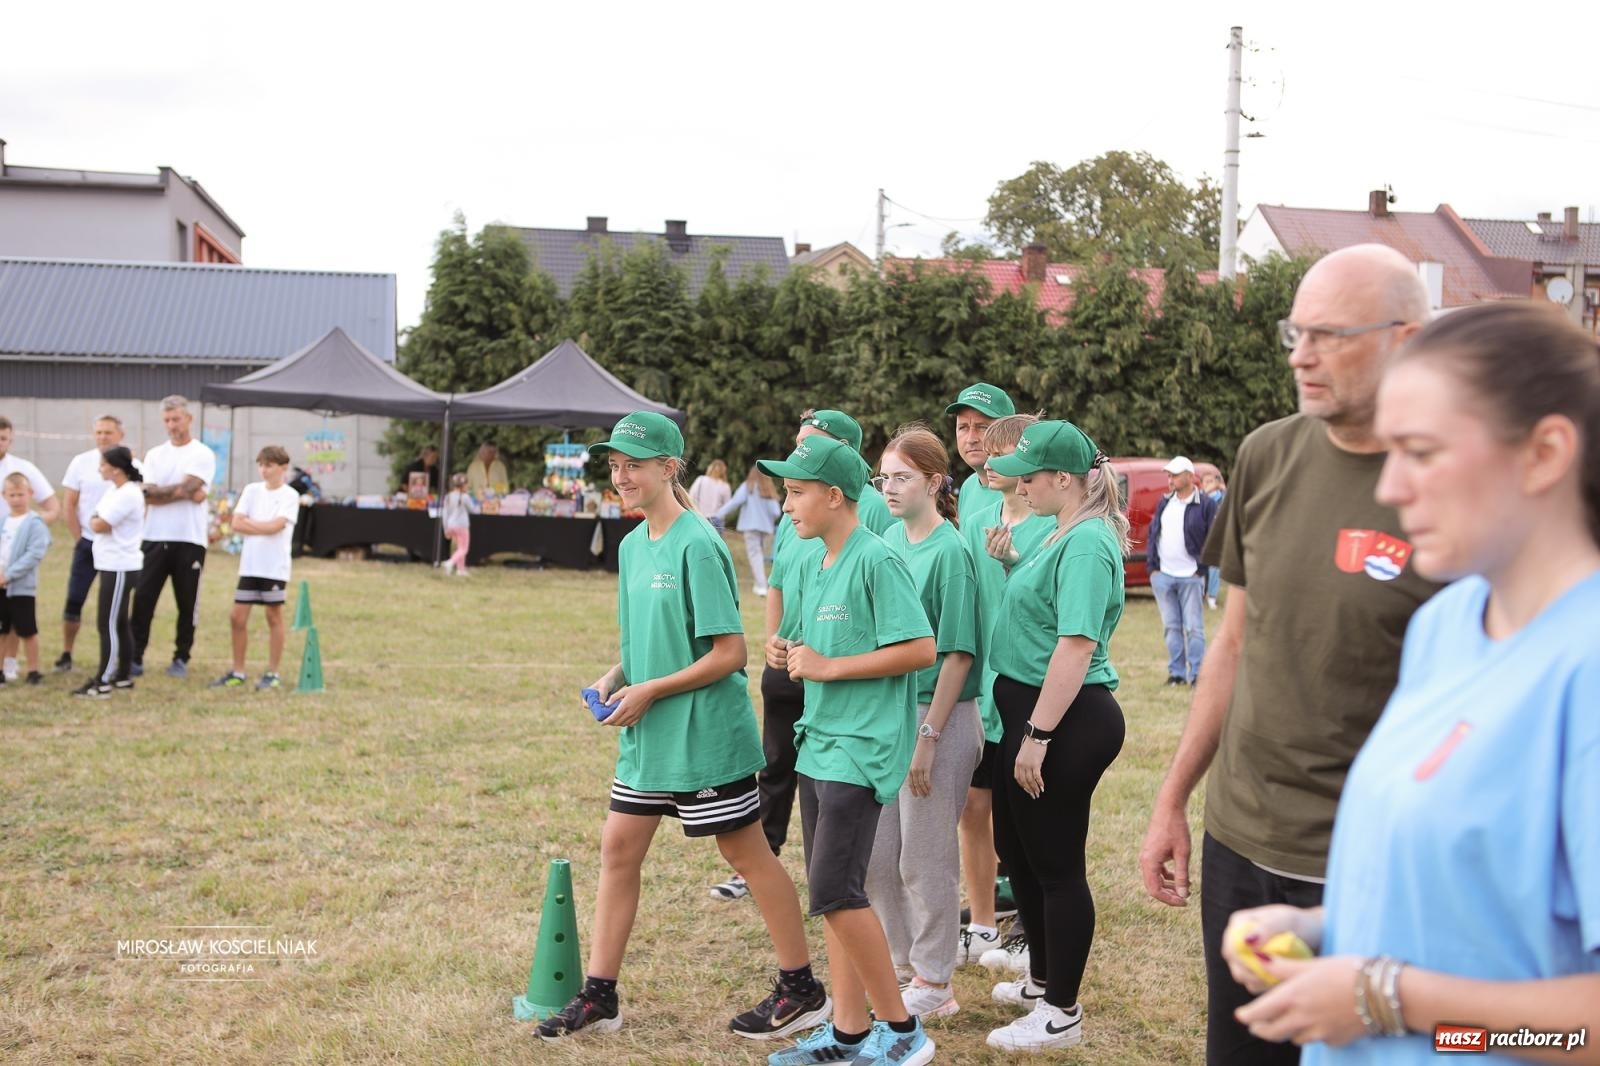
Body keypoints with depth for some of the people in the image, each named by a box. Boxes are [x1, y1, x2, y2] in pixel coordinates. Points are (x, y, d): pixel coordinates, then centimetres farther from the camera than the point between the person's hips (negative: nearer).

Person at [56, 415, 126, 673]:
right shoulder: (81, 462, 0)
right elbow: (68, 504, 3)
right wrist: (78, 538, -1)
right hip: (87, 544, 1)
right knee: (74, 599, -1)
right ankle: (66, 656, 11)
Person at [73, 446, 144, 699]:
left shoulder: (128, 495, -19)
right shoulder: (114, 490, 12)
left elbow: (98, 525, -20)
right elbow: (98, 521, 13)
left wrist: (94, 520, 0)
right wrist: (98, 521, -6)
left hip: (120, 569, -10)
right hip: (112, 565, 10)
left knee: (108, 624, -9)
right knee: (119, 623, 15)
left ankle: (102, 683, -7)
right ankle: (124, 676, 23)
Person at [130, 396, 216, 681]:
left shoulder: (203, 454, 0)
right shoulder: (154, 455, 12)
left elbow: (187, 488, -14)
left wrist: (154, 491, -8)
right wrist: (185, 492, -13)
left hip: (190, 540, -3)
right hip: (155, 538, 3)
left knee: (187, 603, 4)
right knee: (142, 599, -1)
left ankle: (181, 659, 14)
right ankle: (135, 657, 4)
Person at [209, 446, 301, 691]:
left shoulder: (290, 495, -4)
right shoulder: (251, 490, 8)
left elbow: (275, 526, -17)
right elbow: (236, 524, 0)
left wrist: (249, 523, -7)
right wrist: (264, 527, -10)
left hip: (275, 567, -4)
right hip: (249, 564, 5)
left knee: (274, 617, 4)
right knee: (238, 617, 4)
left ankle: (272, 674, 11)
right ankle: (238, 672, 14)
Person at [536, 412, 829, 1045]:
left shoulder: (696, 546, -17)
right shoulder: (632, 546, 9)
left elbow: (729, 653, -18)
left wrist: (649, 691, -17)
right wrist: (615, 677, 0)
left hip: (704, 733, -8)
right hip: (646, 734, 8)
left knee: (747, 853, 3)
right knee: (618, 849, 8)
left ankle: (803, 991, 17)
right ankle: (599, 997, 18)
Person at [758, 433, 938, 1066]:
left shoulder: (876, 560, -14)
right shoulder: (812, 563, 12)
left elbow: (921, 649, -19)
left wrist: (830, 667, -16)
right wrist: (797, 658, 1)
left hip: (862, 745, -9)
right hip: (818, 740, 9)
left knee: (835, 892, -11)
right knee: (829, 893, 11)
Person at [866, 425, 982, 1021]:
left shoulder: (949, 552, -15)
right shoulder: (889, 541, 7)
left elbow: (958, 653, -16)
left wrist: (928, 736, -18)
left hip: (939, 715, -7)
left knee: (925, 858, 3)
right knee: (877, 852, 15)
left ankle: (934, 986, 17)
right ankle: (904, 962, 32)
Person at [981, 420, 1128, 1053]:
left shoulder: (1087, 542, -20)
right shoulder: (1064, 534, 12)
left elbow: (1077, 644, -27)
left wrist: (1037, 736, -26)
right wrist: (1009, 562, 11)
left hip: (1067, 722, -11)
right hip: (1033, 711, 11)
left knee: (1056, 864, 2)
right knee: (1017, 850, 22)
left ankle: (1061, 1014, 16)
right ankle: (1043, 979, 39)